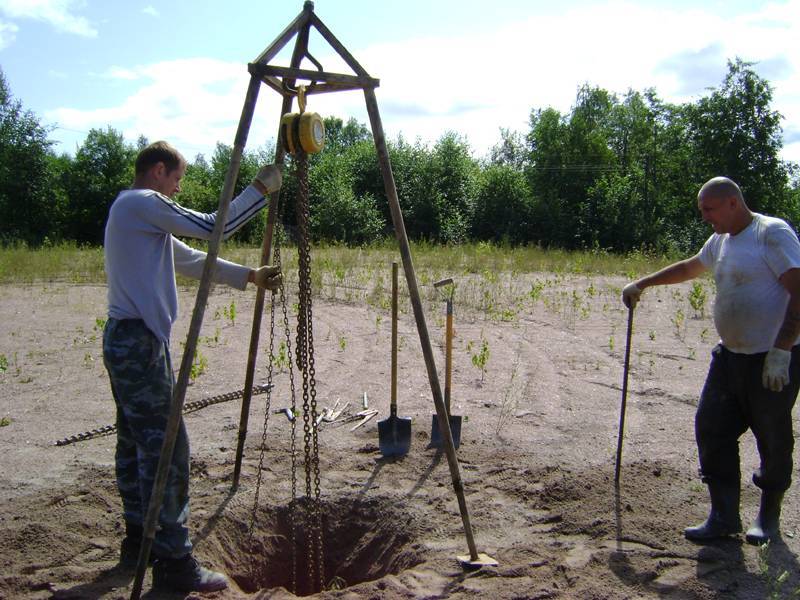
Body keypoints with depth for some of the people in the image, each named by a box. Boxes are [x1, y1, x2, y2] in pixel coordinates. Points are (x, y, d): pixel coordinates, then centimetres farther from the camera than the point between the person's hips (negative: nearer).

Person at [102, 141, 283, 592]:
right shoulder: (142, 202, -10)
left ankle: (139, 539, 27)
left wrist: (250, 276, 17)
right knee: (166, 448, -8)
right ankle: (174, 561, -2)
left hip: (124, 338, 11)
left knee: (136, 442, 16)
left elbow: (192, 260, 21)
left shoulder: (131, 210, 21)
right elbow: (213, 228, -14)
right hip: (140, 342, -11)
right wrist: (261, 189, -5)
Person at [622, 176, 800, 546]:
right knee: (712, 428, 3)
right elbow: (690, 267, 32)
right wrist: (643, 284, 33)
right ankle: (724, 517, 12)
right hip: (730, 354, 8)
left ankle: (769, 516, 23)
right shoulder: (721, 240, 13)